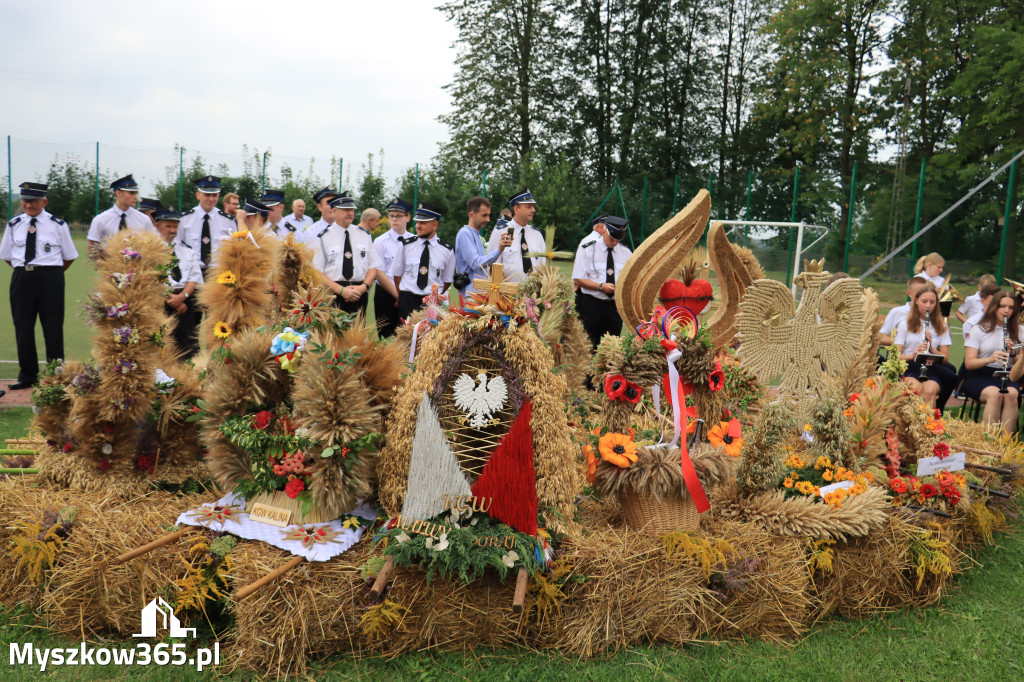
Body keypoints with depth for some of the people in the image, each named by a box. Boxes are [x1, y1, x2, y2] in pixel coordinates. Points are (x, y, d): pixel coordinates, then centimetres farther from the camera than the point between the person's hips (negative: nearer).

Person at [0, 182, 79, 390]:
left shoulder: (57, 225, 0)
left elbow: (69, 256, 7)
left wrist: (53, 273, 8)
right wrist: (25, 271, 12)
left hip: (50, 279, -3)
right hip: (21, 279, 3)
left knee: (52, 327, 1)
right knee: (23, 327, 7)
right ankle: (27, 375, 18)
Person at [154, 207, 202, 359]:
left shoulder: (187, 250, 18)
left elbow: (195, 277, 9)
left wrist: (182, 296, -9)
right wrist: (172, 300, -10)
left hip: (185, 300, 3)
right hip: (160, 299, -3)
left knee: (189, 346, -5)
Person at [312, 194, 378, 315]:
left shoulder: (365, 235, 12)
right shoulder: (323, 237, 0)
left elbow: (373, 267, 10)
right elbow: (317, 272, -5)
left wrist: (364, 286, -9)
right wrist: (341, 290, -15)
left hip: (360, 295, 3)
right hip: (333, 295, -3)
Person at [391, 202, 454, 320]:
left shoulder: (447, 251, 3)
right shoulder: (406, 245, 3)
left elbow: (447, 280, 11)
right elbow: (397, 274, 10)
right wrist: (402, 298, 8)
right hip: (407, 301, 0)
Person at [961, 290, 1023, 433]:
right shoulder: (978, 330, 3)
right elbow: (968, 364, -6)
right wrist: (990, 359, -24)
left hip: (1006, 375, 2)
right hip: (979, 375, -2)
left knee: (1011, 394, -33)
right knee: (995, 393, -35)